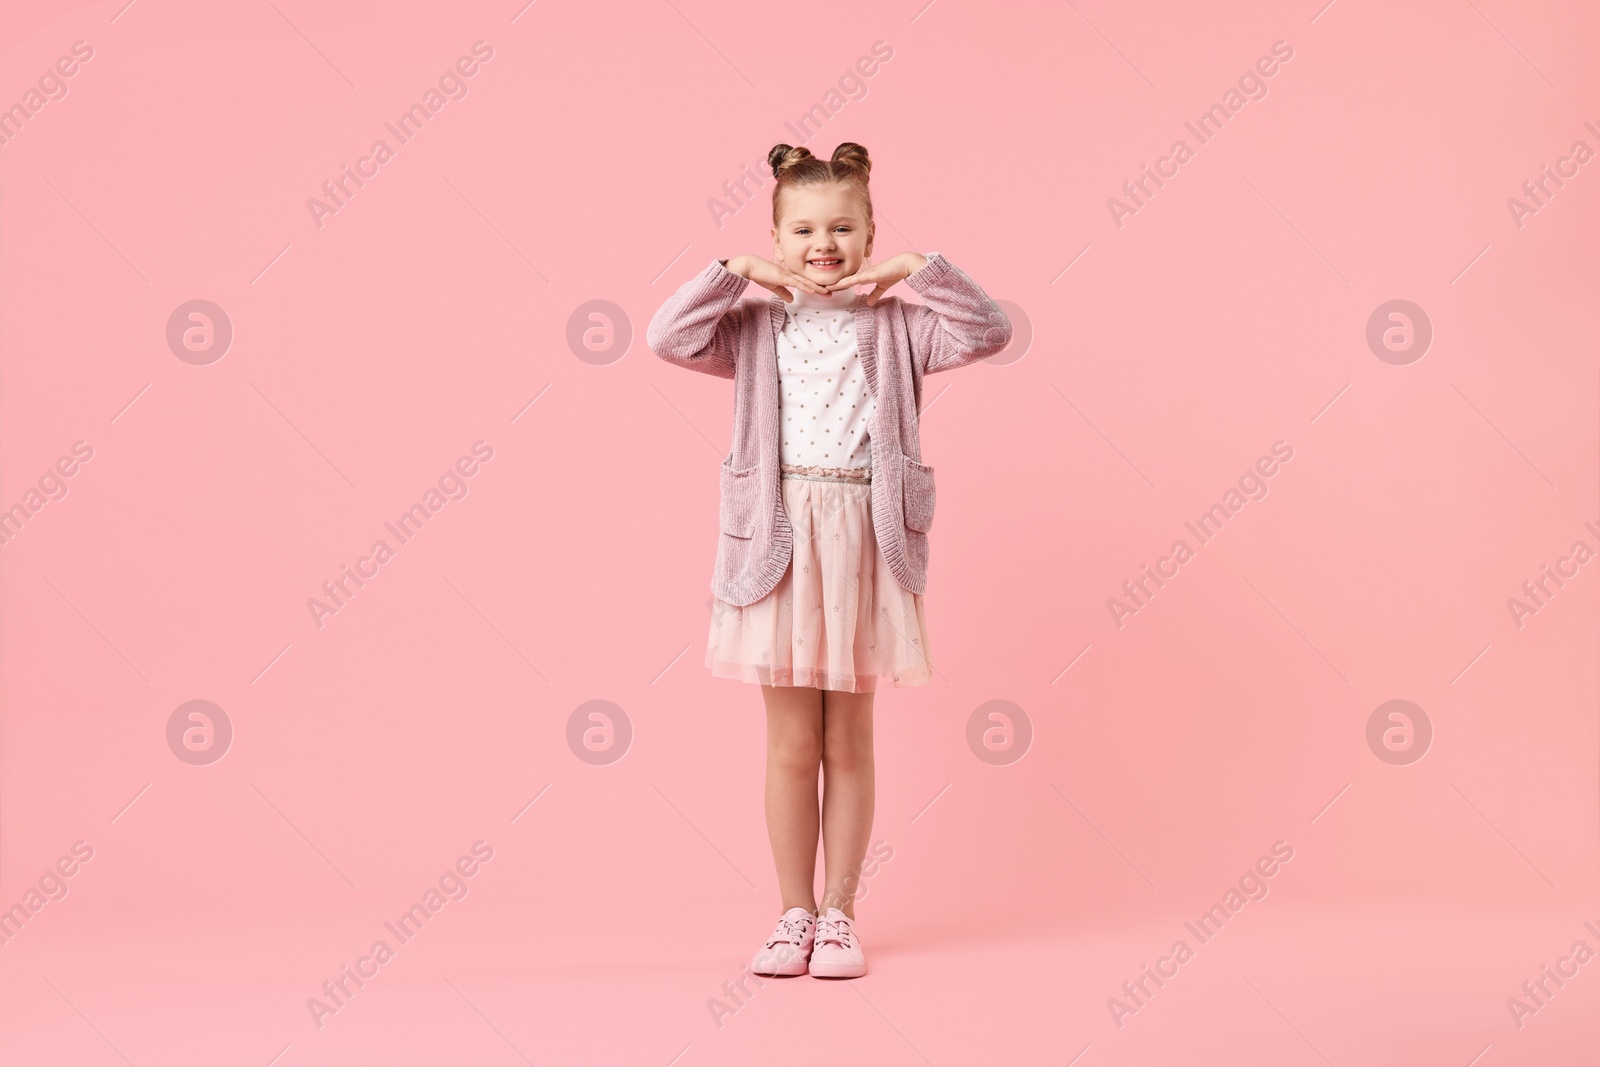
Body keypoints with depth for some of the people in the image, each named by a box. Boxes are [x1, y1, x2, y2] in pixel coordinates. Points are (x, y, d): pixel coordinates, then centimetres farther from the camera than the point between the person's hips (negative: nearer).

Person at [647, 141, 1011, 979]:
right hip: (778, 539, 0)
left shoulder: (897, 326, 6)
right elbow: (667, 337, -8)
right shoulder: (754, 327, 6)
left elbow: (990, 332, -6)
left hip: (865, 540, 0)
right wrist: (734, 275, -9)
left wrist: (919, 272, -9)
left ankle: (839, 916, 19)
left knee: (848, 744, 7)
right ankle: (794, 914, 18)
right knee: (790, 744, 6)